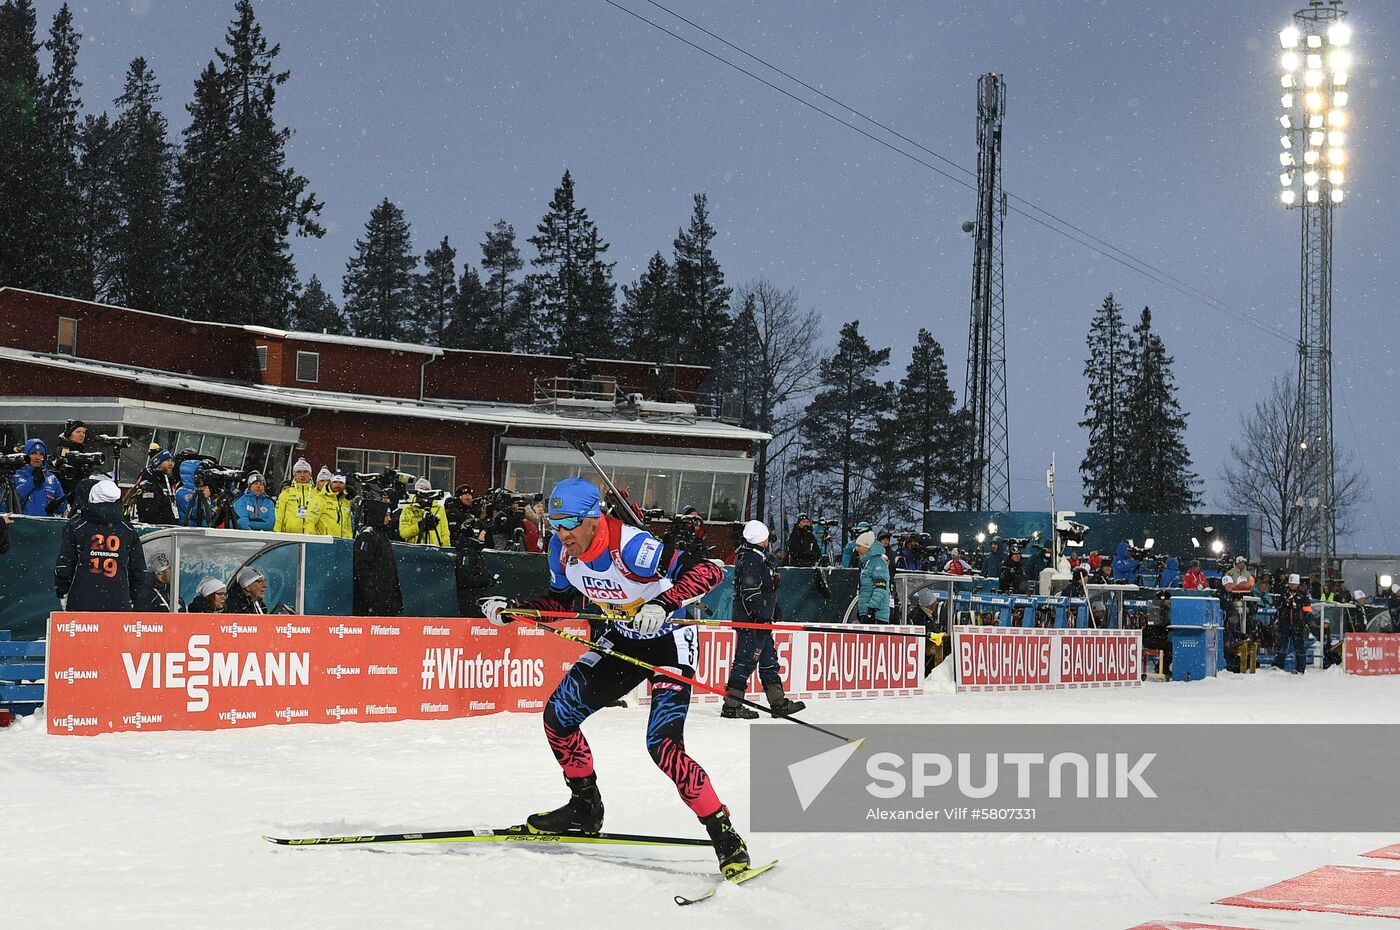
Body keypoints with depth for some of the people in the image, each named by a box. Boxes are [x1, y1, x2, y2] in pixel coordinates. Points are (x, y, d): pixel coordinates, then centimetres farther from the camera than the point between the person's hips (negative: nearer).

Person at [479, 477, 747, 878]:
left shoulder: (630, 546, -32)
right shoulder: (562, 550, -10)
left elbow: (709, 571, -36)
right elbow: (559, 600, 9)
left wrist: (663, 604, -49)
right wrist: (510, 610, -5)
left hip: (668, 641, -8)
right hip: (622, 640, 8)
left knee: (663, 745, -21)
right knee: (558, 714, 4)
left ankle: (726, 838, -12)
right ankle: (585, 808, 24)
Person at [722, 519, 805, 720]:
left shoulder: (757, 557, 16)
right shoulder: (750, 560, -18)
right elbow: (750, 593, -24)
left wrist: (773, 607, 30)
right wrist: (761, 615, -24)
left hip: (760, 620, 11)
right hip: (751, 620, -11)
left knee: (769, 660, 14)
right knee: (746, 660, -8)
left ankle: (778, 702, 19)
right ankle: (731, 706, -6)